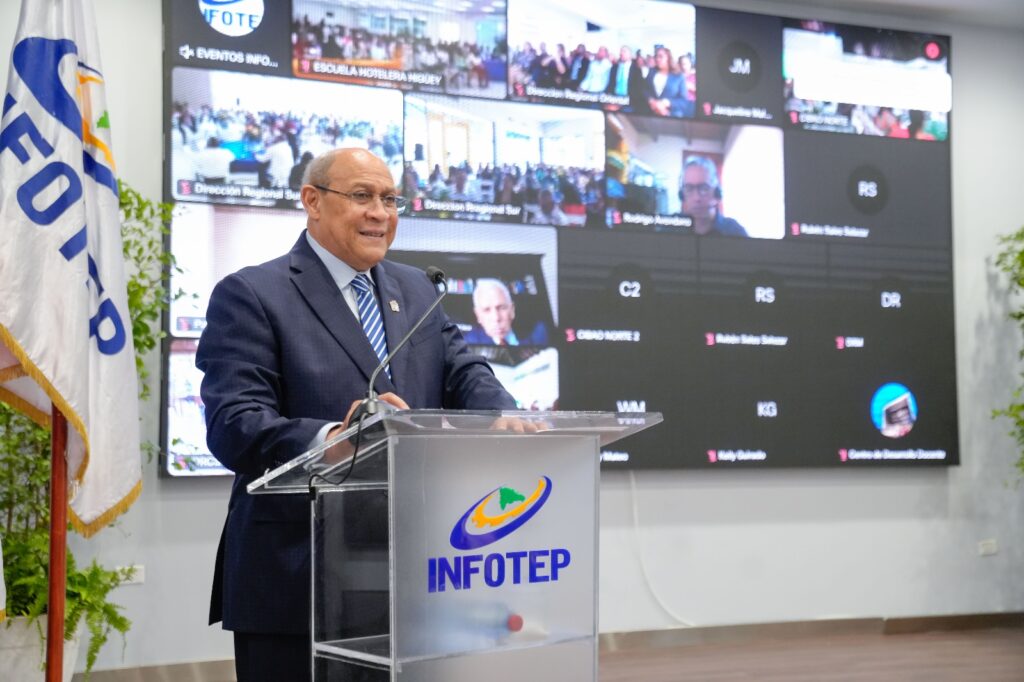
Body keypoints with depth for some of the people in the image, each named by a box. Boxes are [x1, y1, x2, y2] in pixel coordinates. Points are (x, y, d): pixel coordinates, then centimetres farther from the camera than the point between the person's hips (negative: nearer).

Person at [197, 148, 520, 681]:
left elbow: (464, 374, 8)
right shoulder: (250, 295, -5)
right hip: (295, 582, -5)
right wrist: (331, 437, -34)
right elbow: (233, 426, -16)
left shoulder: (416, 289, 16)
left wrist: (504, 416, -16)